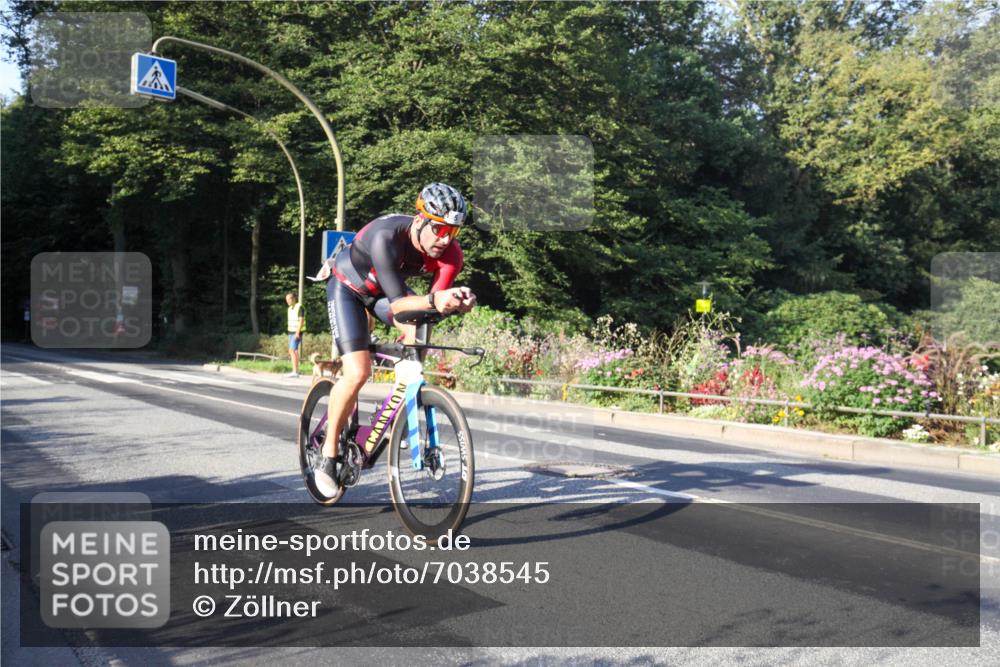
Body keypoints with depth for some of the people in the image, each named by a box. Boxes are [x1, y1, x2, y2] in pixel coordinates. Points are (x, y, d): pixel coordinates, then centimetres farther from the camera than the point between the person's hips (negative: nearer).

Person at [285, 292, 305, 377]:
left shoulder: (299, 307, -12)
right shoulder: (290, 308, 15)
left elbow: (301, 320, -18)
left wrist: (297, 332, -25)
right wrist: (290, 332, 18)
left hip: (297, 332, -9)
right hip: (291, 332, 9)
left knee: (293, 350, -16)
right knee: (291, 351, 7)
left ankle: (295, 372, -19)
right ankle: (295, 371, 10)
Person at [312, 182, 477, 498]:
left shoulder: (450, 252, -24)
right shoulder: (387, 236, -40)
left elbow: (438, 300, -31)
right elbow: (397, 302, -44)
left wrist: (457, 301, -54)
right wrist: (433, 300, -62)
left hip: (384, 289, 5)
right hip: (348, 287, -5)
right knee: (357, 373, -18)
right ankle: (328, 455, 0)